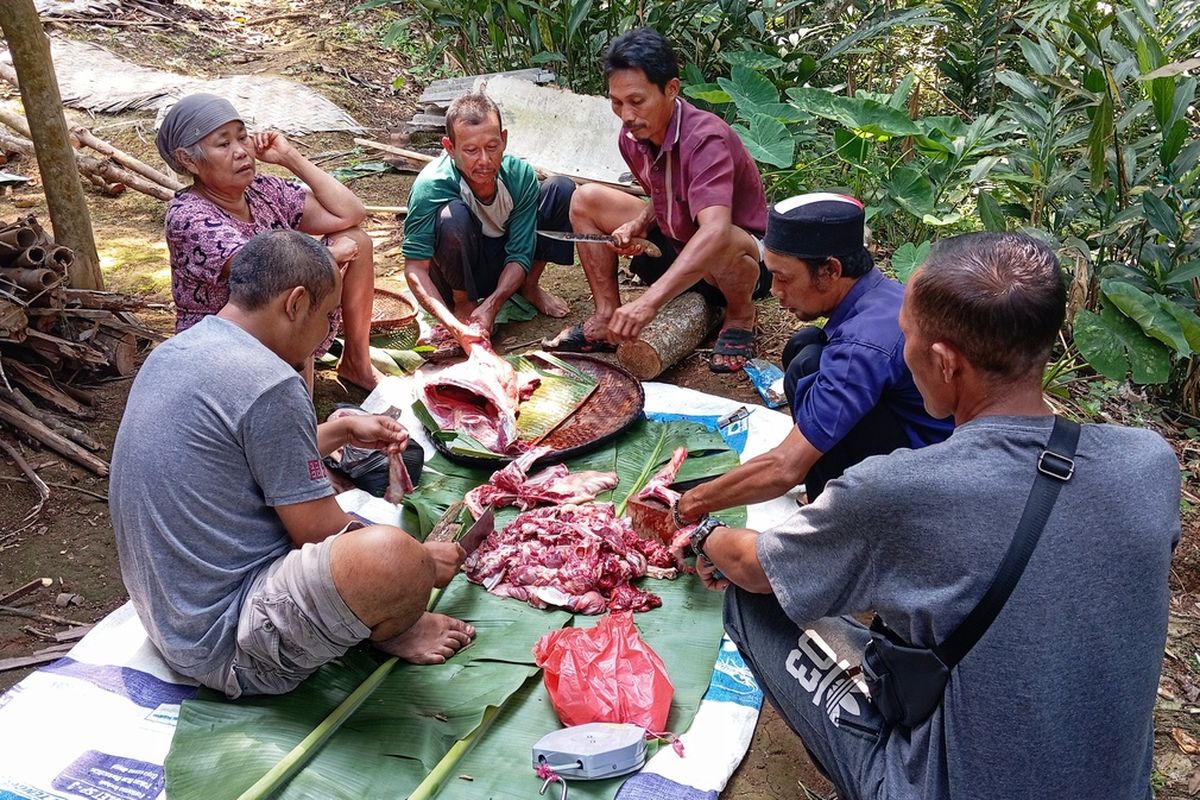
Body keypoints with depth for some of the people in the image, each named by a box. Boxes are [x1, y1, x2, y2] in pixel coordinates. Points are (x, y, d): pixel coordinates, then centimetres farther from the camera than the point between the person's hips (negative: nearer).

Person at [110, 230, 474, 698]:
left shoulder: (174, 352, 7)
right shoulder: (268, 383, -22)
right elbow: (320, 534, -15)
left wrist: (341, 430, 22)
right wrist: (423, 562, -1)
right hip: (225, 647, -11)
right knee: (391, 554, -31)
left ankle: (378, 621, 9)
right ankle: (385, 632, 5)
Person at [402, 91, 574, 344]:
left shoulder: (520, 175, -20)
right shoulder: (431, 185, -30)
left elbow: (520, 255, -16)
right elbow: (415, 267, -28)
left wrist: (491, 305, -31)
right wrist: (454, 325, -41)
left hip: (505, 267, 3)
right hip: (459, 275, -3)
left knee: (562, 190, -14)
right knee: (453, 215, -35)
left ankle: (530, 286, 7)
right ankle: (463, 302, -7)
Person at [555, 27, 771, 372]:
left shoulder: (705, 138, -32)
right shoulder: (633, 136, -9)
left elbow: (714, 232, -47)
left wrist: (648, 302, -56)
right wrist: (638, 224, -14)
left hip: (744, 254, -7)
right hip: (676, 243, 7)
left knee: (723, 247, -42)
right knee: (586, 200, -3)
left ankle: (740, 313, -6)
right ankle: (608, 317, 0)